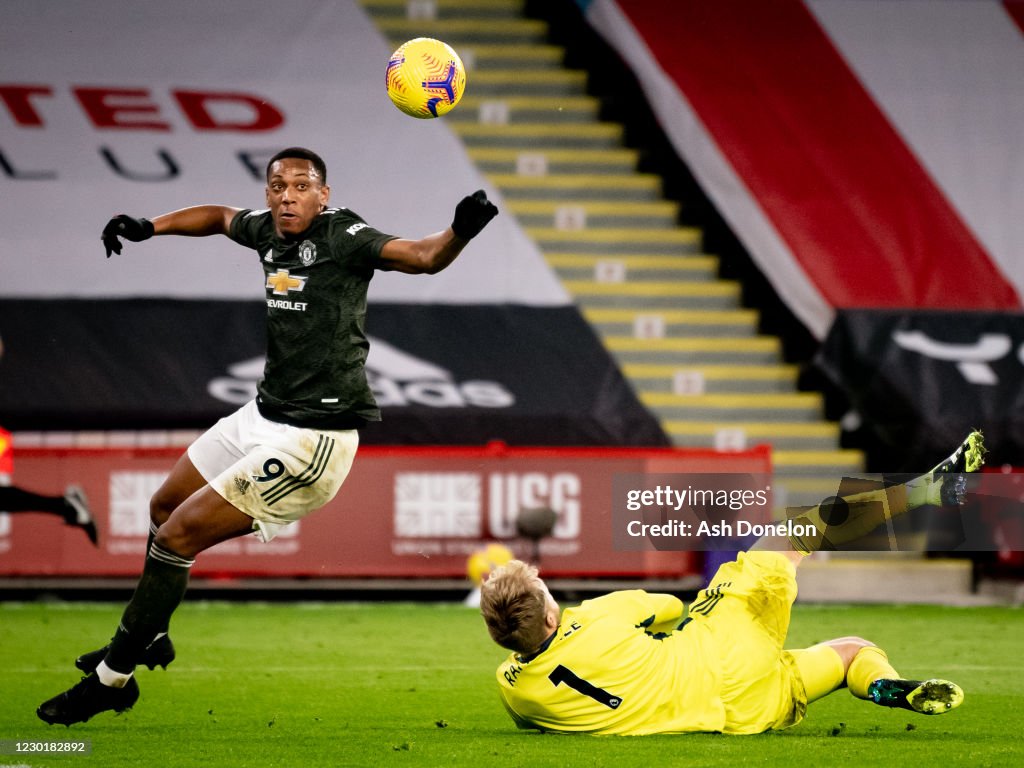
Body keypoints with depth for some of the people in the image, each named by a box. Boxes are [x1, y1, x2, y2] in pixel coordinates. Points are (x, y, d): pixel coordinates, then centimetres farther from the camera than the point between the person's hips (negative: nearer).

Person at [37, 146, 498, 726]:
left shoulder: (342, 237, -16)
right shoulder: (267, 231, 5)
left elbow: (425, 257, -30)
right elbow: (221, 217, 29)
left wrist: (461, 232, -49)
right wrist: (147, 228, 23)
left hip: (314, 439, -9)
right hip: (267, 415, 9)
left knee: (179, 535, -9)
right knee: (166, 506, 25)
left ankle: (113, 678, 4)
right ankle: (147, 639, 48)